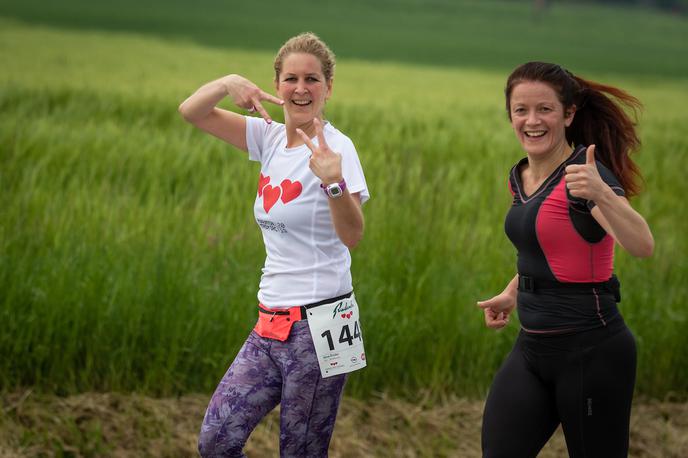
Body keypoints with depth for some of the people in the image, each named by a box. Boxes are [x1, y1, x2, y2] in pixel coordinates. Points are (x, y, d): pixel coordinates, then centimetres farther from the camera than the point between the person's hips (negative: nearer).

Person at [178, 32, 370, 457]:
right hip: (272, 324, 7)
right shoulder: (271, 138, 7)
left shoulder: (334, 146, -12)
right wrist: (229, 83, -12)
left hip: (318, 324, -7)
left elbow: (352, 236, -25)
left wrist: (334, 182, -44)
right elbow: (191, 112, 7)